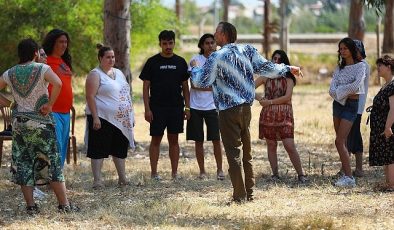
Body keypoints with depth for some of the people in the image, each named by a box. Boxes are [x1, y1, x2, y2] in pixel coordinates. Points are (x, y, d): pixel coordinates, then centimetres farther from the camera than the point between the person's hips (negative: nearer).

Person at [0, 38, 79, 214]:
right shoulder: (42, 69, -8)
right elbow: (57, 84, -25)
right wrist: (49, 104, -15)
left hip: (19, 122, 3)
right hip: (41, 123, -3)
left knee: (22, 163, 7)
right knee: (52, 162, 2)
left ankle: (30, 205, 3)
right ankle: (64, 204, 3)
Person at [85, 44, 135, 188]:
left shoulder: (118, 73, 16)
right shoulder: (95, 75, -7)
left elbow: (125, 94, 21)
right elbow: (90, 96, -14)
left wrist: (131, 116, 16)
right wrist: (95, 117, -21)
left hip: (121, 119, 7)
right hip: (102, 118, -7)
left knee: (120, 149, 11)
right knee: (99, 150, -4)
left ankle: (122, 178, 18)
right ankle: (97, 180, -4)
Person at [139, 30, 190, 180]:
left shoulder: (180, 62, 8)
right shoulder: (152, 62, 0)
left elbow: (185, 87, 12)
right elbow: (146, 87, 0)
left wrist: (187, 107, 5)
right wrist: (147, 109, -8)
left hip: (176, 107, 2)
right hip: (157, 107, -2)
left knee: (173, 139, 6)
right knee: (156, 139, 0)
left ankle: (174, 172, 10)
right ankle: (154, 172, 5)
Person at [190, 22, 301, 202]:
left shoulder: (217, 57, -12)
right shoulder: (247, 51, 4)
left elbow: (200, 82, -10)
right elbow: (266, 68, 9)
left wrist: (194, 68, 11)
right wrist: (287, 69, 25)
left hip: (228, 111, -6)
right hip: (246, 108, 6)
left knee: (234, 153, -3)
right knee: (246, 152, 14)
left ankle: (239, 197, -4)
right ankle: (249, 193, 19)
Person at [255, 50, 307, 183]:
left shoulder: (288, 78, 5)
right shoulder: (266, 76, 9)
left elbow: (287, 97, -8)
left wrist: (270, 102, -12)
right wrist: (259, 98, -12)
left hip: (284, 115, -2)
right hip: (268, 114, 2)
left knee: (289, 146, -10)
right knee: (271, 145, 4)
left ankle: (301, 175, -5)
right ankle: (275, 174, 13)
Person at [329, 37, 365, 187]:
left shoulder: (360, 66, -6)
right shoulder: (339, 67, 12)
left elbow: (356, 85, -21)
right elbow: (332, 90, 2)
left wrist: (339, 90, -10)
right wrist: (346, 92, -17)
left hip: (351, 105, -7)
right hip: (338, 103, 7)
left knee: (339, 141, -14)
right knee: (342, 142, 6)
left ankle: (349, 178, -15)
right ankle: (346, 174, 11)